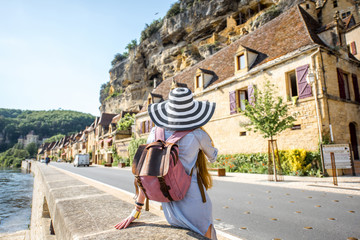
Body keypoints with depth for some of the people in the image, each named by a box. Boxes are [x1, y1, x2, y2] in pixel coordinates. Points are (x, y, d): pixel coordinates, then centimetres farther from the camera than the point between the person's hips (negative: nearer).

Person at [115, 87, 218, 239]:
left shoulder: (155, 133, -4)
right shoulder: (198, 134, -13)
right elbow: (213, 158, 8)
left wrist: (136, 211, 5)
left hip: (169, 206, 5)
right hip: (194, 204, -4)